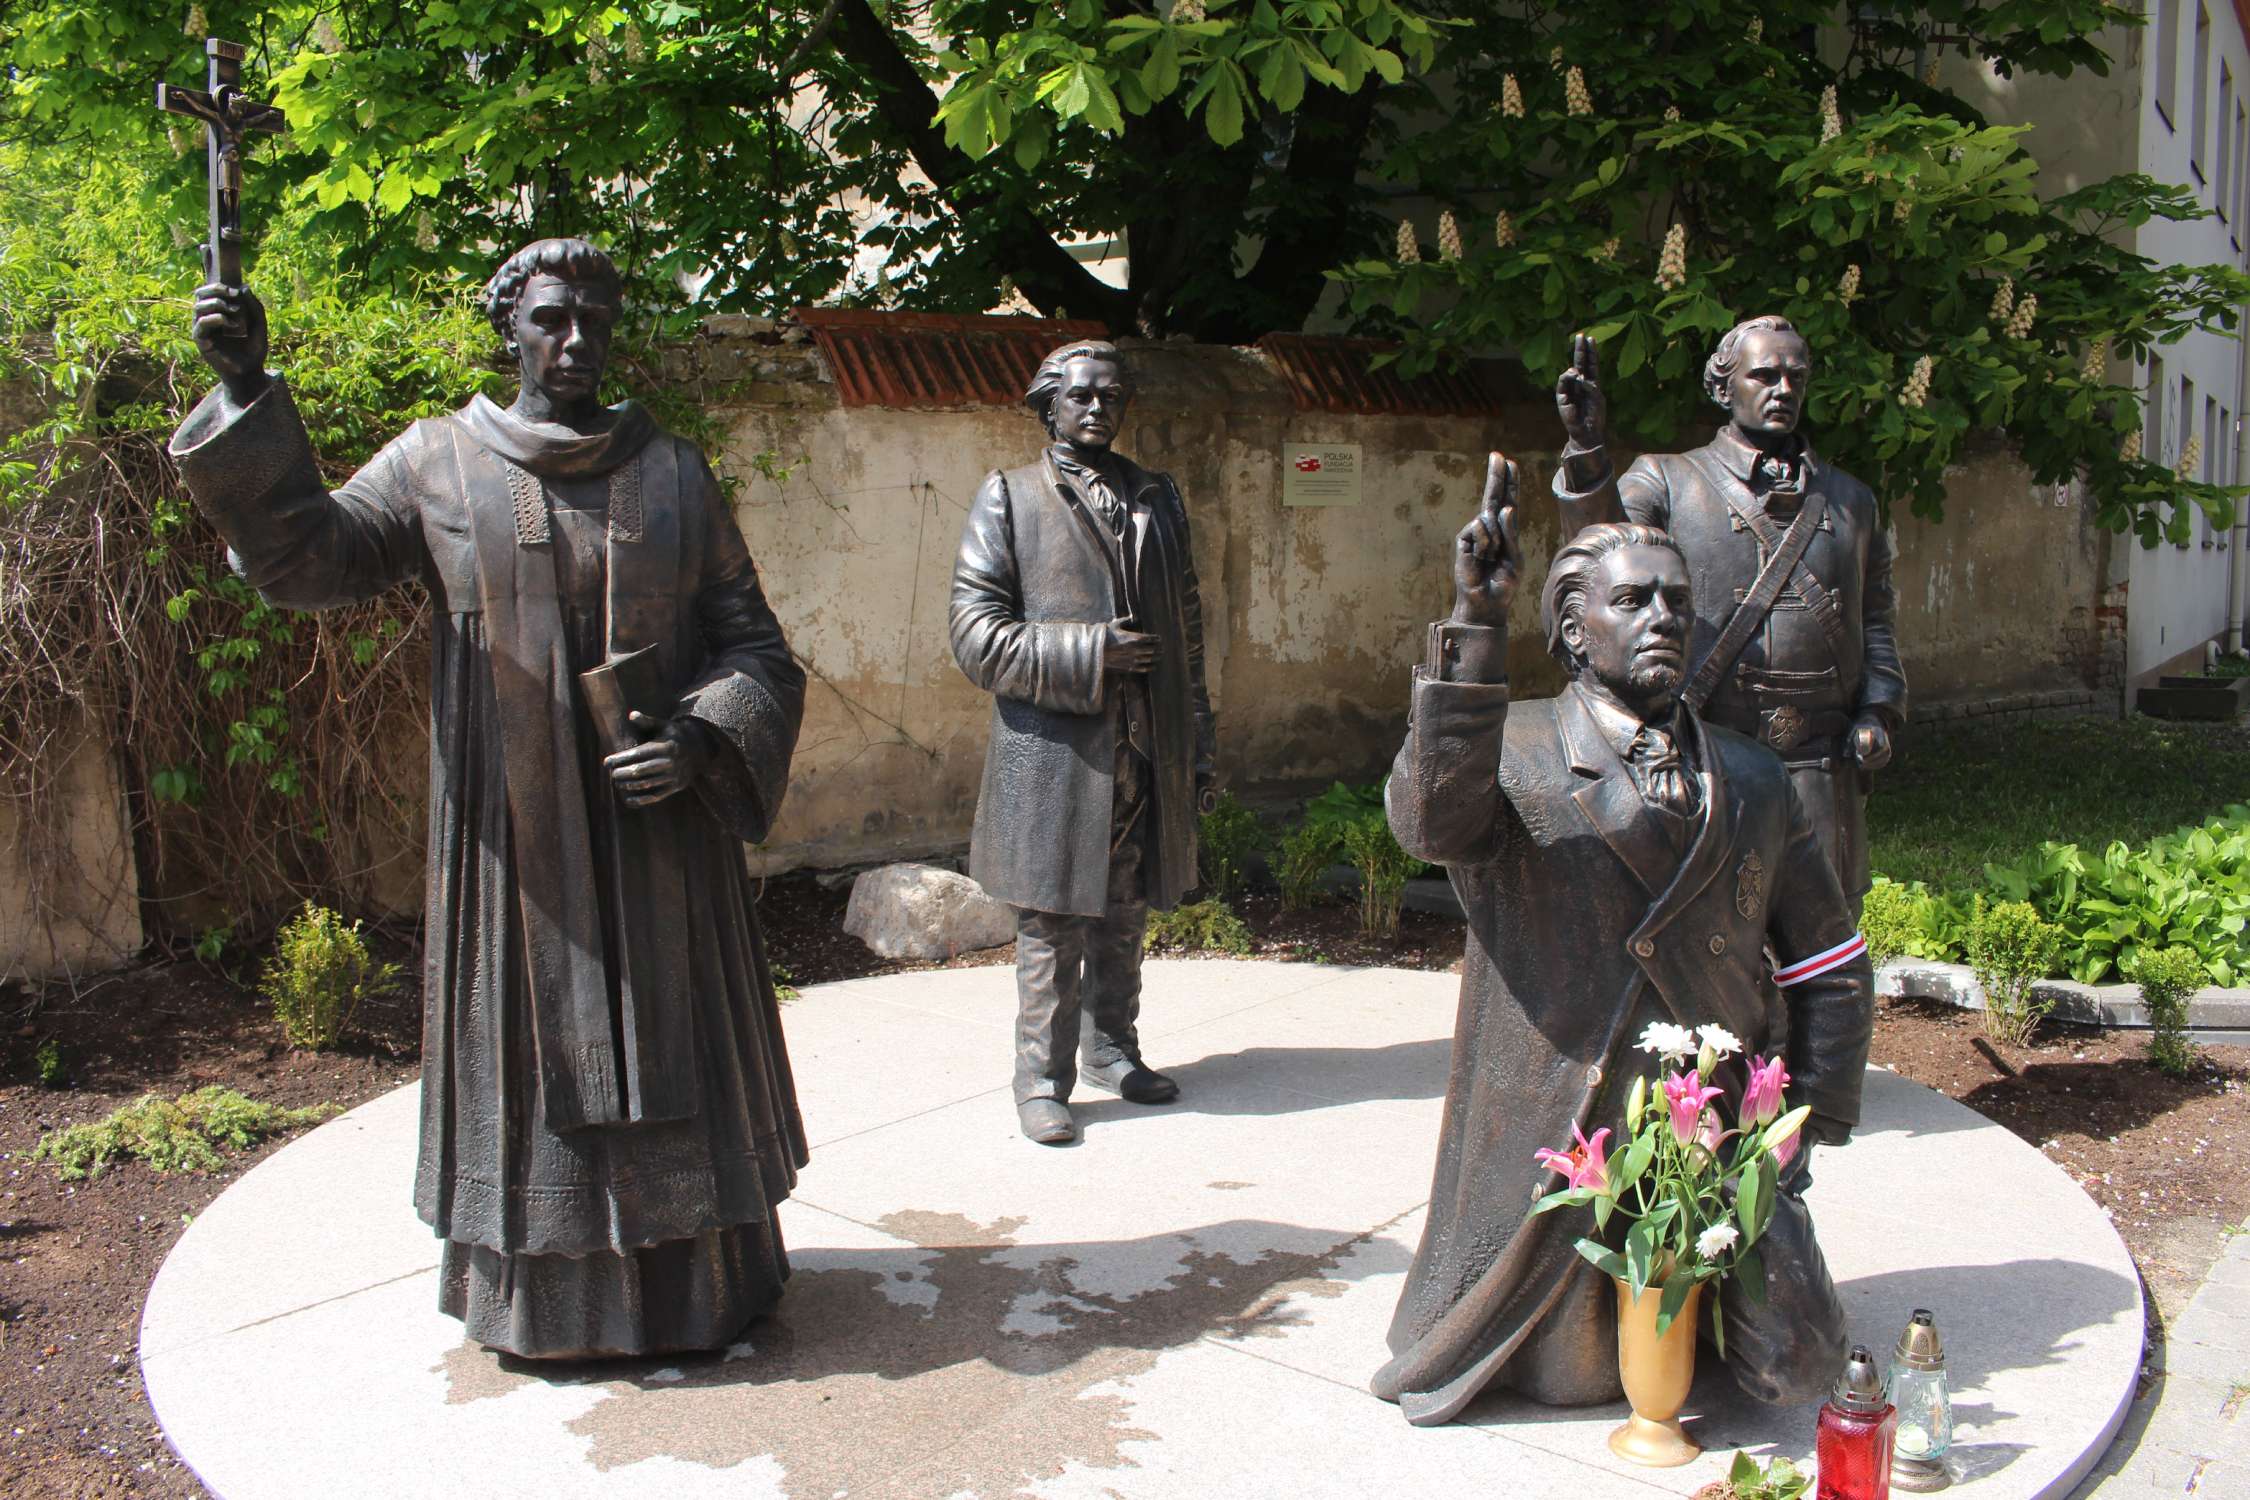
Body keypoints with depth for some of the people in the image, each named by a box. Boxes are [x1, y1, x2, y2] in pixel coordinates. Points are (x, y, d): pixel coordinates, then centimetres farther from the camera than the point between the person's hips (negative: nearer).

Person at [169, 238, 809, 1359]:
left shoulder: (671, 471, 4)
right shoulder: (439, 462, 3)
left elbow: (755, 645, 5)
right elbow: (306, 555, -7)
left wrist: (702, 739, -14)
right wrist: (247, 396, -18)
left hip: (656, 834, 1)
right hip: (516, 841, -1)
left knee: (668, 1048, 9)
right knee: (529, 1055, 7)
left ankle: (695, 1273, 25)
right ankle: (540, 1292, 23)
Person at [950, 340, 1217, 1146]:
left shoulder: (1157, 498, 14)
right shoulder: (1008, 499, 0)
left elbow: (1187, 626, 16)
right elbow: (975, 632, -8)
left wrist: (1196, 747, 12)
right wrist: (1089, 656, -17)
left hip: (1146, 753, 5)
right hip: (1052, 754, -4)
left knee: (1124, 915, 15)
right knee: (1051, 925, 0)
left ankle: (1112, 1049, 30)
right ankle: (1042, 1078, 11)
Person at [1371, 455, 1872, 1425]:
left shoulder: (1752, 782, 6)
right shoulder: (1511, 752, -8)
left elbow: (1829, 968, 14)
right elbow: (1430, 821, -32)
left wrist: (1806, 1127, 6)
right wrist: (1475, 622, -39)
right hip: (1552, 1150, -3)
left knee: (1798, 1370, -3)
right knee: (1572, 1380, 0)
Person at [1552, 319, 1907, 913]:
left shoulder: (1851, 501, 18)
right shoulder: (1664, 480, 5)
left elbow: (1874, 623, 21)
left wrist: (1878, 710, 4)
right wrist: (1587, 451, -30)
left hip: (1821, 769, 4)